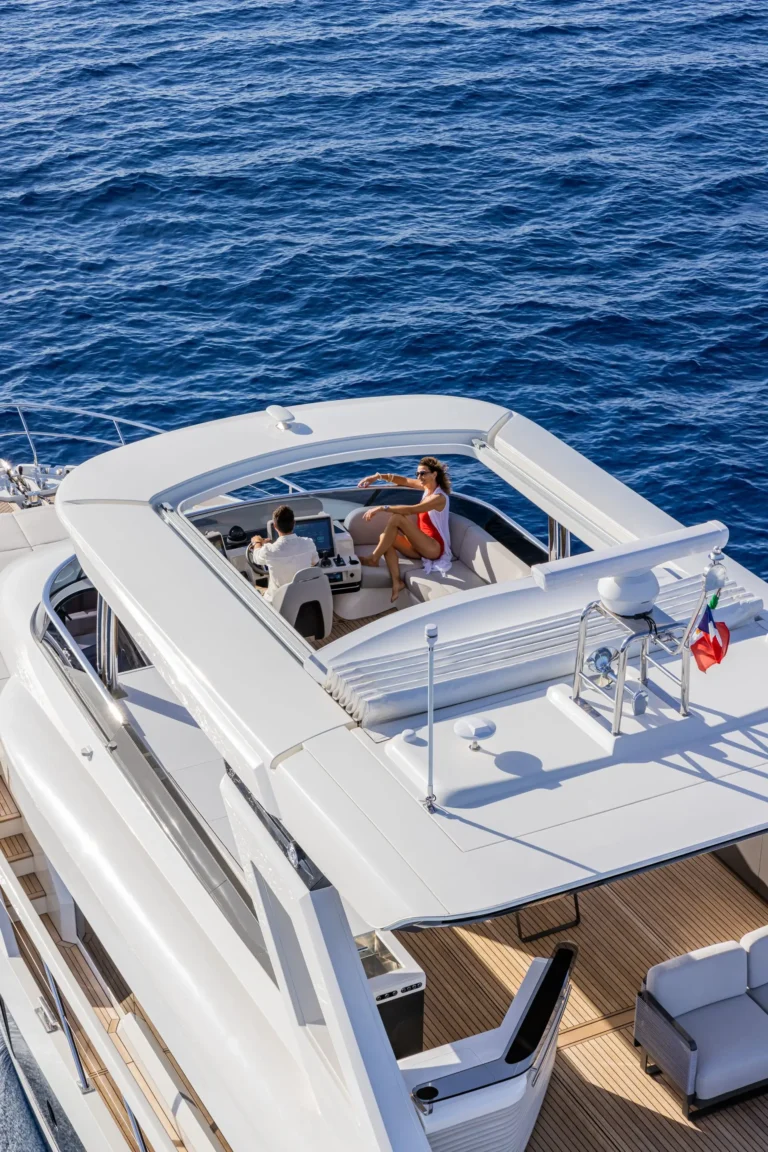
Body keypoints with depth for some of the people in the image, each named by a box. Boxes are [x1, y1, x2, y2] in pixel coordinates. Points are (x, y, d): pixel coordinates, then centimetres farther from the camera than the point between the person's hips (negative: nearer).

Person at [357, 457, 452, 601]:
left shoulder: (439, 497, -17)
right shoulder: (428, 487, 8)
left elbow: (412, 510, -30)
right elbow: (404, 480, 11)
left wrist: (383, 508, -35)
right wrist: (378, 476, -4)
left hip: (435, 548, -9)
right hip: (421, 545, 9)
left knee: (397, 518, -25)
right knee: (385, 537, -16)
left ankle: (373, 558, -18)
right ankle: (397, 581, -29)